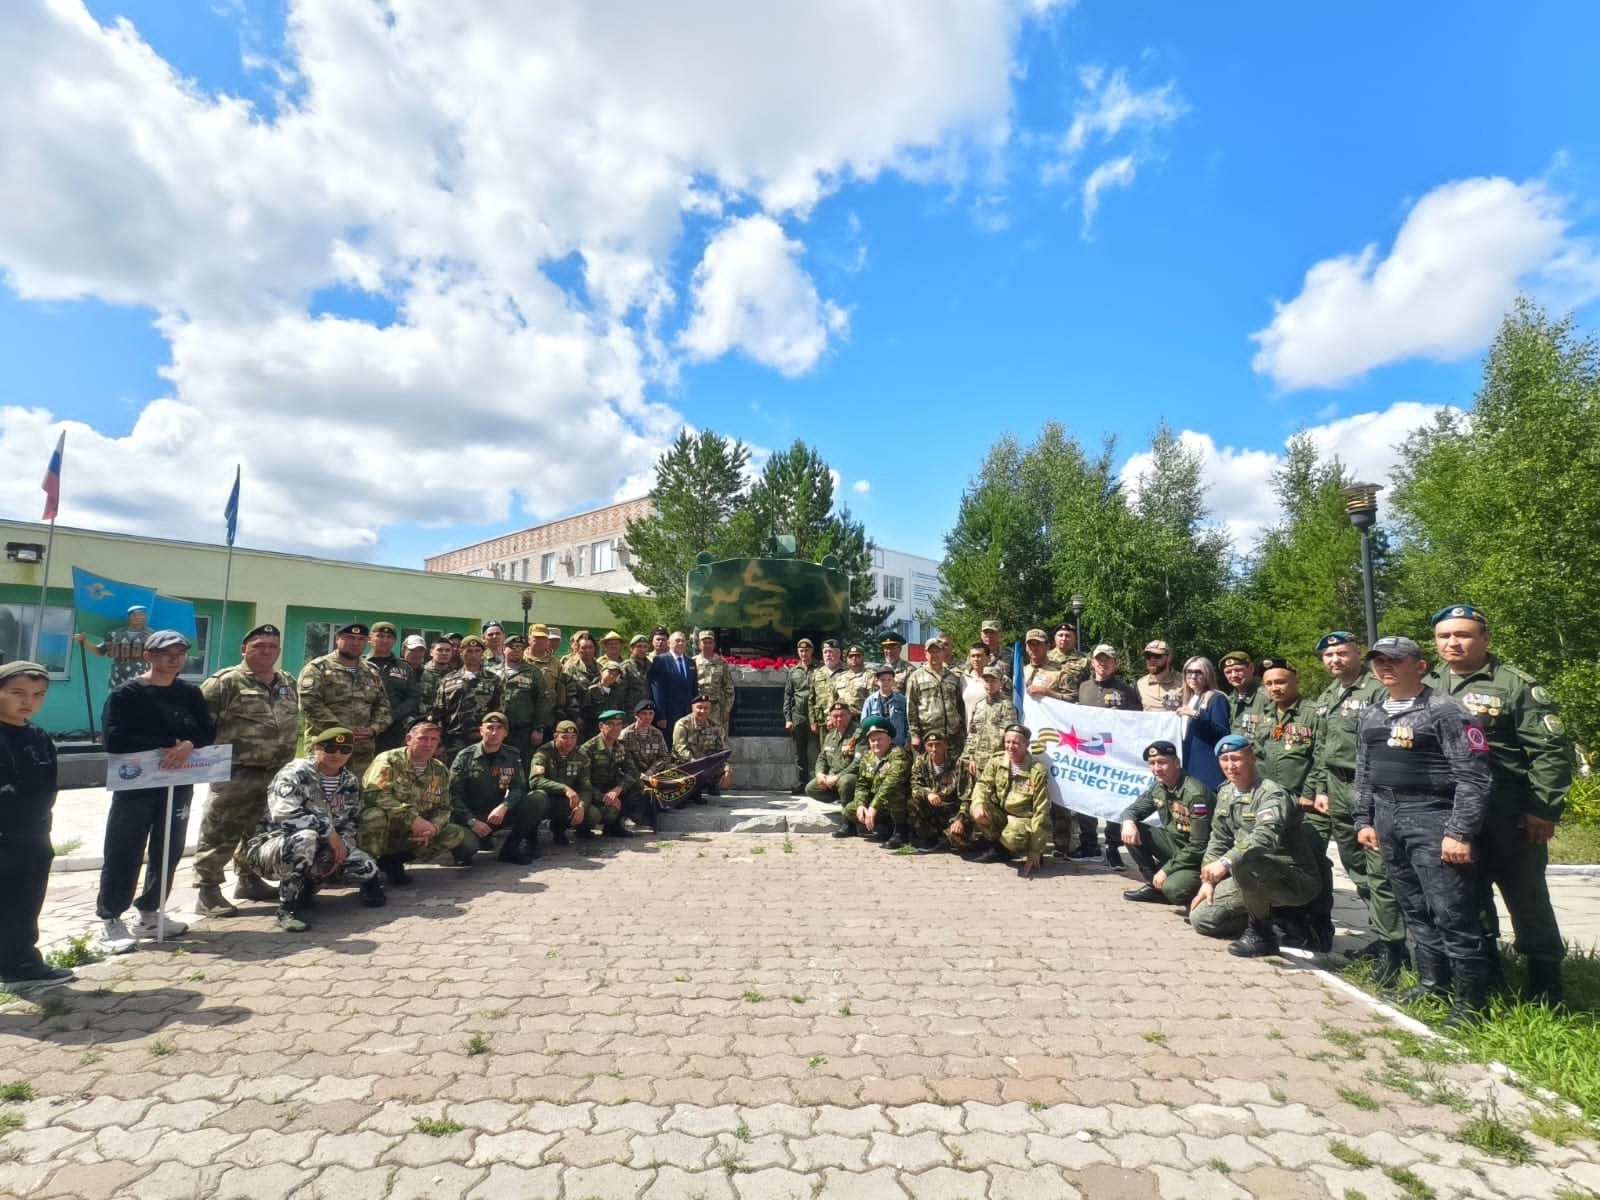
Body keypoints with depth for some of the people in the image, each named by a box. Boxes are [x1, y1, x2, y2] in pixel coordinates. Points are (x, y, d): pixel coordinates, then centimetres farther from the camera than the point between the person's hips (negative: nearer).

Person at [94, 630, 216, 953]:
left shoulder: (190, 694, 7)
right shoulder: (127, 693, -6)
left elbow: (208, 732, 1)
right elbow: (115, 740, -16)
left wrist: (188, 745, -20)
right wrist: (164, 747, -19)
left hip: (179, 785, 4)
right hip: (135, 784, -4)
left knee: (168, 852, 11)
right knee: (124, 853, 0)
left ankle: (150, 913, 26)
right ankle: (109, 920, 13)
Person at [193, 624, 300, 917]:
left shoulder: (288, 683, 13)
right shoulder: (225, 682, -9)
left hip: (276, 774, 7)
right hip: (235, 774, -7)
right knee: (220, 834, -3)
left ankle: (248, 879, 32)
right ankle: (207, 892, 7)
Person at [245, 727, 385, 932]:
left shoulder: (351, 783, 5)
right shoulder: (295, 773, -15)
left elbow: (350, 824, 8)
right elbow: (284, 814, -30)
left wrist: (341, 847, -13)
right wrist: (328, 830, -25)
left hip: (319, 853, 6)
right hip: (272, 850, -6)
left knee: (368, 867, -14)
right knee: (305, 837, -40)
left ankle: (305, 888, 12)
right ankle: (288, 905, -20)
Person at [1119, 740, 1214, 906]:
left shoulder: (1195, 793, -24)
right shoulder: (1157, 788, -1)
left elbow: (1199, 846, -24)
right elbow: (1133, 809, 10)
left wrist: (1166, 870, -21)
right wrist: (1128, 821, -17)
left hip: (1197, 858, -7)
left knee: (1173, 889, -34)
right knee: (1131, 831, -12)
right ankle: (1154, 886, 1)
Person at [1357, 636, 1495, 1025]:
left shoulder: (1446, 711, -9)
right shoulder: (1370, 717, 12)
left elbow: (1472, 777, -13)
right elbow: (1363, 774, 18)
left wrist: (1459, 833, -18)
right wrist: (1364, 820, 13)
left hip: (1431, 817, -7)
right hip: (1387, 818, 7)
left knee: (1451, 913, -4)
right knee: (1413, 908, 15)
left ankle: (1471, 1000, 8)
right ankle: (1432, 981, 27)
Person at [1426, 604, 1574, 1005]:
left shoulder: (1517, 685, -5)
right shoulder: (1427, 685, 10)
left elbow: (1551, 751, -8)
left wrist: (1544, 810, -13)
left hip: (1508, 816, -5)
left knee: (1526, 896, 6)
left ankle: (1546, 985, 21)